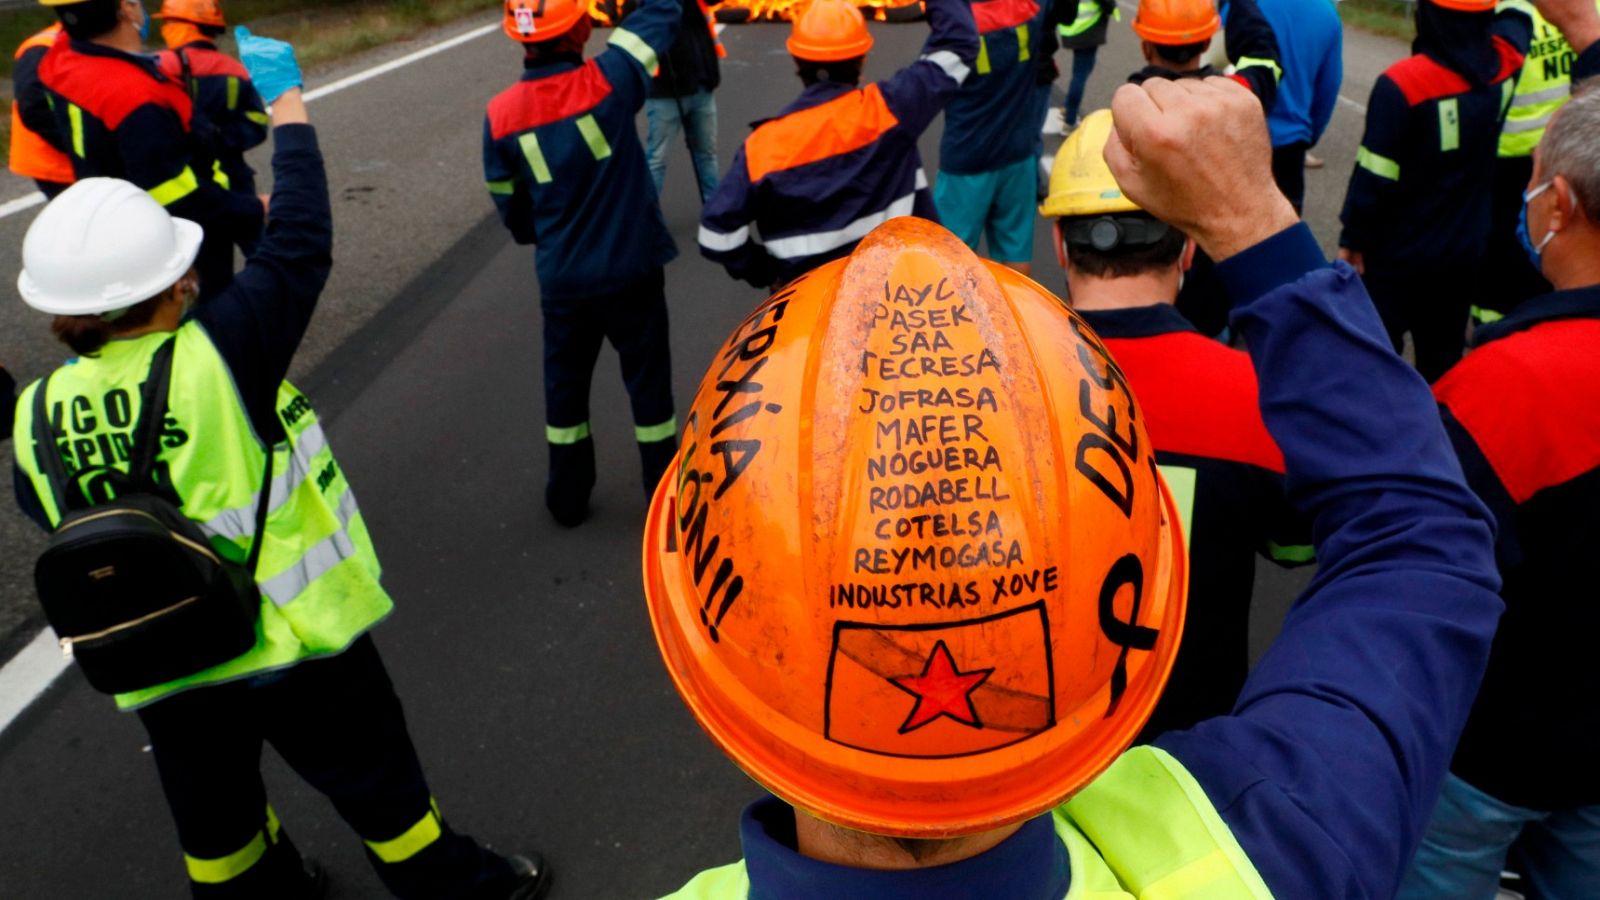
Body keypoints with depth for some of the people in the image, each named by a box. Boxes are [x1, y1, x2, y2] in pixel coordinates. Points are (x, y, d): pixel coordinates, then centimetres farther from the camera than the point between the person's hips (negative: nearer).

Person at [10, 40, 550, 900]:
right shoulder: (219, 358, -26)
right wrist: (292, 122, -1)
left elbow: (49, 514, 7)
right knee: (374, 785, 16)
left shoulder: (36, 417, -10)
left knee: (214, 815, 26)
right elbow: (301, 248, -15)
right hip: (294, 640, -4)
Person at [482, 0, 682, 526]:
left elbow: (510, 207, 6)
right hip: (630, 269, -2)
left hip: (561, 278, 2)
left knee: (564, 385, 19)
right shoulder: (606, 82, -17)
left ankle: (568, 498, 31)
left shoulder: (501, 115, -8)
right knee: (648, 383, 14)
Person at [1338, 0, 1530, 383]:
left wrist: (1353, 240, -7)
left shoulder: (1401, 83, -23)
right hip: (1464, 252, 5)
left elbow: (1374, 177, -19)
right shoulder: (1502, 63, -6)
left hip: (1397, 254, -5)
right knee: (1443, 357, 17)